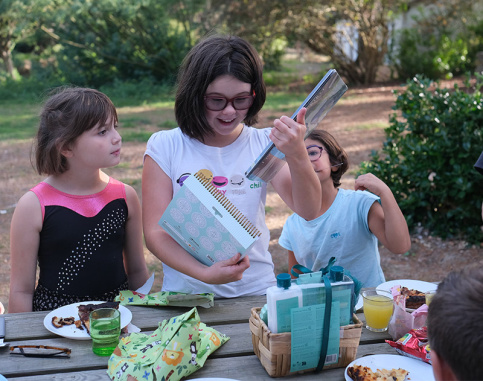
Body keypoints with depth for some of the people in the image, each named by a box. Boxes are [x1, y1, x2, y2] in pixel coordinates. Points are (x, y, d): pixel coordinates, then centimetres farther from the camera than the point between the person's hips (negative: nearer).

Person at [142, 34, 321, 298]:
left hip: (255, 290, 1)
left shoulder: (264, 144, 6)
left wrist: (297, 155, -25)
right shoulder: (164, 147, 2)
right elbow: (155, 232, -2)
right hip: (186, 293, 0)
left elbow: (308, 212, -6)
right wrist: (205, 274, -18)